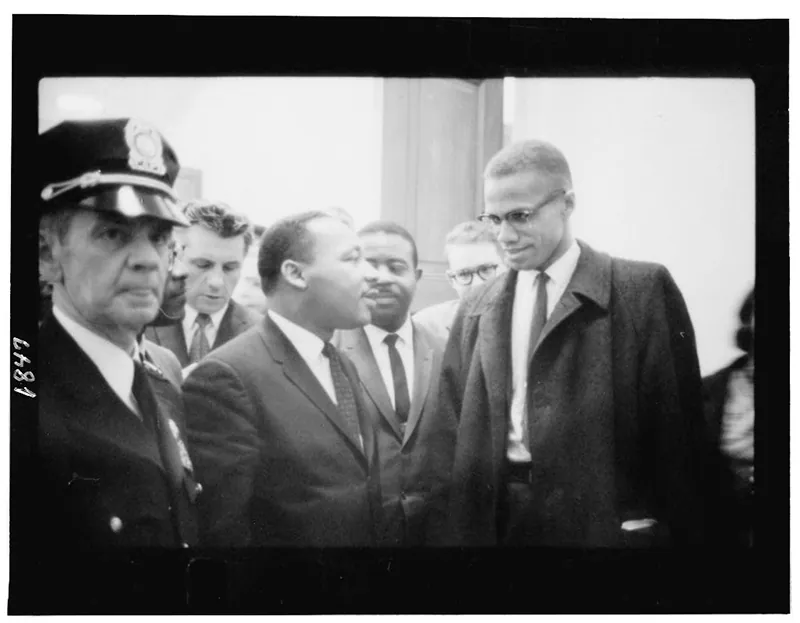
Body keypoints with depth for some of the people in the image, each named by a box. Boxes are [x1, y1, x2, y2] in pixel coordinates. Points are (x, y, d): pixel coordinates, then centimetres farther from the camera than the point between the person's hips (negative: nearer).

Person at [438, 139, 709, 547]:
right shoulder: (475, 308, 8)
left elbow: (676, 432, -6)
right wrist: (460, 532, 1)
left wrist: (684, 537, -7)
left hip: (604, 523, -4)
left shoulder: (643, 290, -5)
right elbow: (452, 429, 10)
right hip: (493, 523, 4)